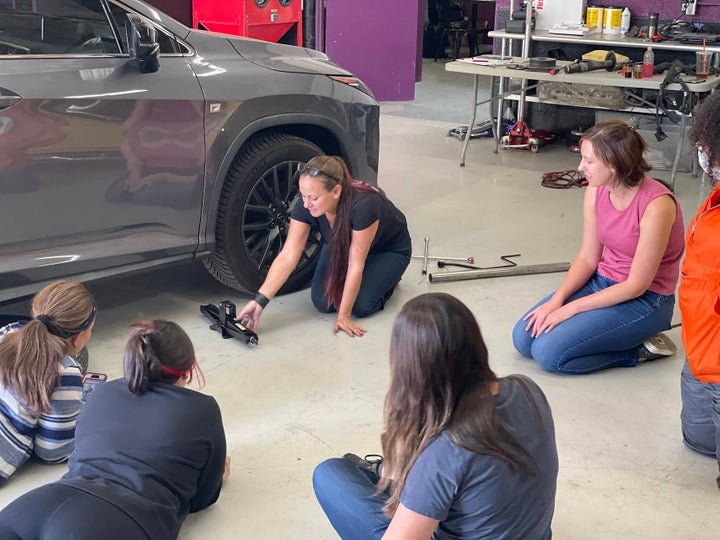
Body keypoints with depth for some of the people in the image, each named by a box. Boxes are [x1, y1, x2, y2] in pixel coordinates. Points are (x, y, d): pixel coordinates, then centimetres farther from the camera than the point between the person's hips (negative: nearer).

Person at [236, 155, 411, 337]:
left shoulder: (364, 204, -42)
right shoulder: (305, 206, -29)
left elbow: (356, 265, -36)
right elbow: (287, 257, -29)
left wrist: (343, 316, -30)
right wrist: (260, 300, -39)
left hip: (389, 249, -4)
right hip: (341, 246, 4)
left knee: (361, 305, -22)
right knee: (323, 302, -15)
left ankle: (388, 277, 9)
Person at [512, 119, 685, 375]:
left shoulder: (656, 205, -26)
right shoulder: (596, 191, -5)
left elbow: (637, 285, -22)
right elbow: (588, 257, 1)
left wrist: (571, 308, -20)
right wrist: (556, 300, -14)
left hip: (644, 299, -7)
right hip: (602, 281, 7)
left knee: (549, 352, -20)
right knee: (523, 337, -5)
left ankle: (640, 349, -2)